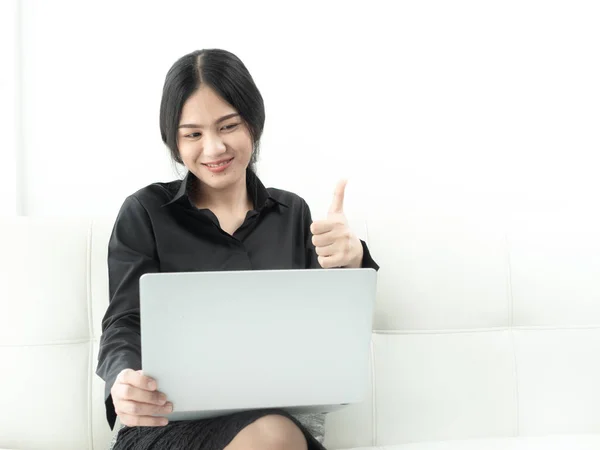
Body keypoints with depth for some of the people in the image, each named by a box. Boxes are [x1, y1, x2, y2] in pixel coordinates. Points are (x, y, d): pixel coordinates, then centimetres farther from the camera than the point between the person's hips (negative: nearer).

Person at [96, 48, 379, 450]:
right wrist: (123, 382, -24)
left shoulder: (294, 213, 15)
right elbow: (125, 326, 0)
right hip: (173, 418, -2)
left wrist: (349, 265, -13)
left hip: (287, 409, 3)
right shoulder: (145, 213, 8)